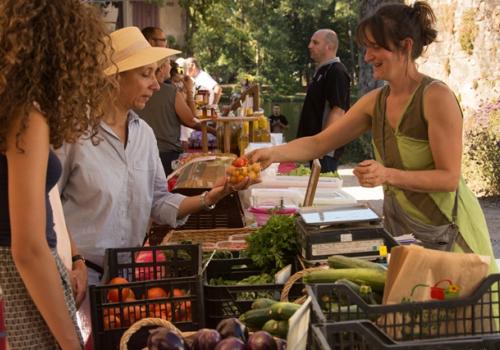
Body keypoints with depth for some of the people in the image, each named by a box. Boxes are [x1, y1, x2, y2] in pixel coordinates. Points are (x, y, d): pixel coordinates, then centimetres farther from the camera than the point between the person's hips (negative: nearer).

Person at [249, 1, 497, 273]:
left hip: (446, 228, -6)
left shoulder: (436, 97, -18)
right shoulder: (375, 102, 1)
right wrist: (273, 153, -12)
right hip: (399, 224, 6)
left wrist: (389, 175, -30)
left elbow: (449, 177, -19)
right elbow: (318, 143, 4)